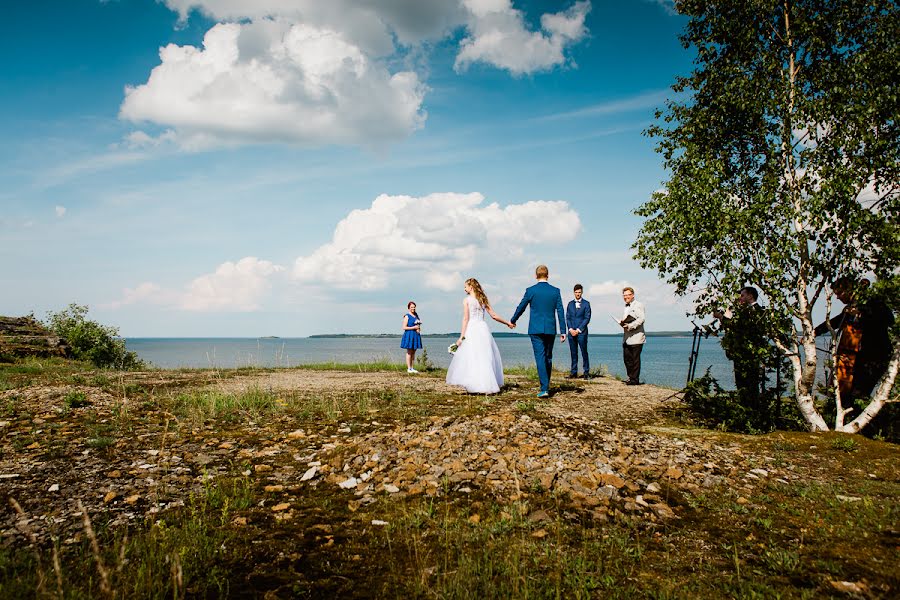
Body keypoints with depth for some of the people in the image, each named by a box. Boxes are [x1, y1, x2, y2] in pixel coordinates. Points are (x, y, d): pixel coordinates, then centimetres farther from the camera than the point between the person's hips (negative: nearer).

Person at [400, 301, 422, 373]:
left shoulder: (416, 315, 14)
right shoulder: (407, 316, -6)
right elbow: (404, 327, -12)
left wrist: (419, 328, 2)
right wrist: (413, 327, -16)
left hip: (416, 335, 7)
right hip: (409, 335, -7)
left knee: (413, 352, 9)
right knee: (409, 352, -3)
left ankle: (412, 368, 14)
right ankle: (409, 368, 0)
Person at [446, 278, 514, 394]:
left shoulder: (466, 300, -3)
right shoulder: (483, 299, 10)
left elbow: (465, 319, -9)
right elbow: (493, 316, 9)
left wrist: (461, 337, -9)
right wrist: (507, 323, 21)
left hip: (472, 329, -4)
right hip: (483, 328, 5)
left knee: (471, 358, 0)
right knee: (486, 357, 10)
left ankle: (476, 386, -2)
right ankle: (487, 385, 9)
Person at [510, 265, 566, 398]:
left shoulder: (530, 291, -4)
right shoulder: (555, 291, 1)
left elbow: (520, 308, 5)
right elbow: (560, 312, 0)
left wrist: (512, 320, 23)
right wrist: (563, 331, 4)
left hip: (535, 329, -2)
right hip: (550, 329, 2)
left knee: (540, 358, -5)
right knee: (548, 358, 14)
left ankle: (544, 388, -13)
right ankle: (546, 386, 24)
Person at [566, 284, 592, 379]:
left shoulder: (586, 304, 2)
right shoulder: (570, 303, 14)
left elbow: (587, 318, -4)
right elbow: (567, 317, 10)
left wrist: (578, 330, -10)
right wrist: (571, 329, -5)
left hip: (581, 332, -4)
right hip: (571, 332, 4)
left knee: (584, 352, -3)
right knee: (573, 353, 6)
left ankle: (586, 372, 1)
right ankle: (574, 372, 9)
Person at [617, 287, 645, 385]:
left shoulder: (638, 305, -3)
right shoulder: (626, 307, 22)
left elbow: (641, 319, -13)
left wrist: (630, 326, -20)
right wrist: (622, 322, 6)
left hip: (636, 337, -8)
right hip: (626, 338, 8)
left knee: (635, 359, -4)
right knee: (627, 358, 8)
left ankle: (635, 379, 1)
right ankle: (631, 377, 17)